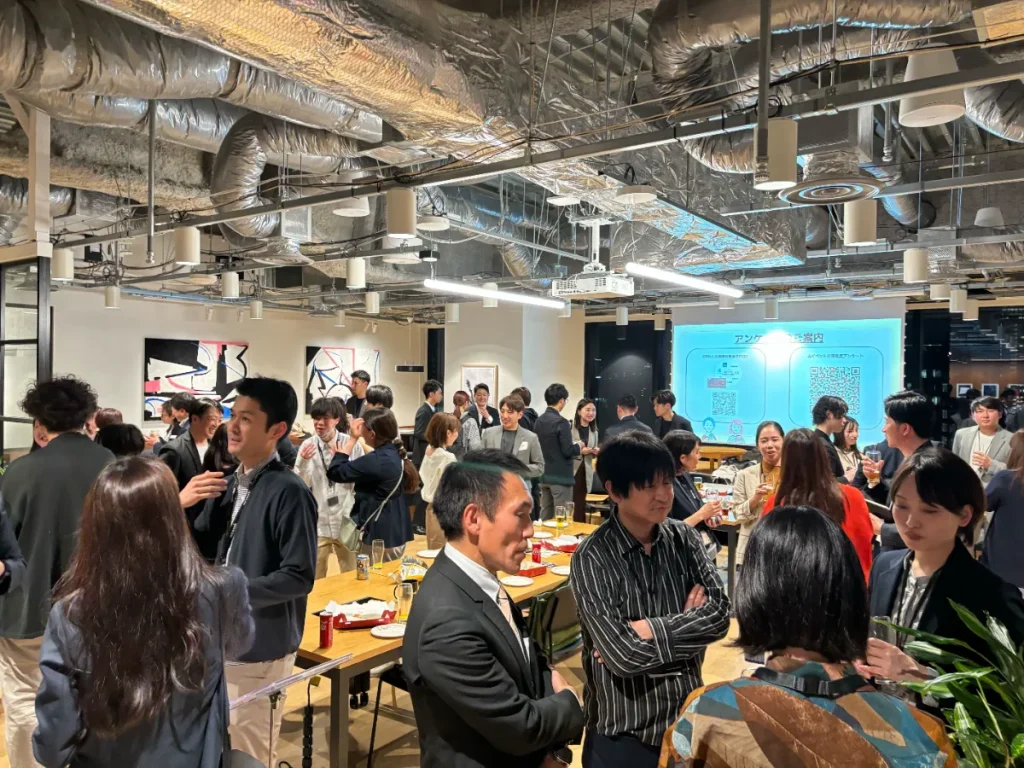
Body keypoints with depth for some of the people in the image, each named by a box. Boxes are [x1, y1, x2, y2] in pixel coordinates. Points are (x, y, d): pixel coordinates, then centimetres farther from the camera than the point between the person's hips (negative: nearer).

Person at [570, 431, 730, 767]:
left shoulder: (684, 538, -4)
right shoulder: (593, 558, -19)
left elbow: (719, 614, -11)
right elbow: (622, 655, -24)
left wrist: (650, 629, -19)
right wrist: (688, 623, -14)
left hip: (688, 717, 4)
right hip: (623, 732, -4)